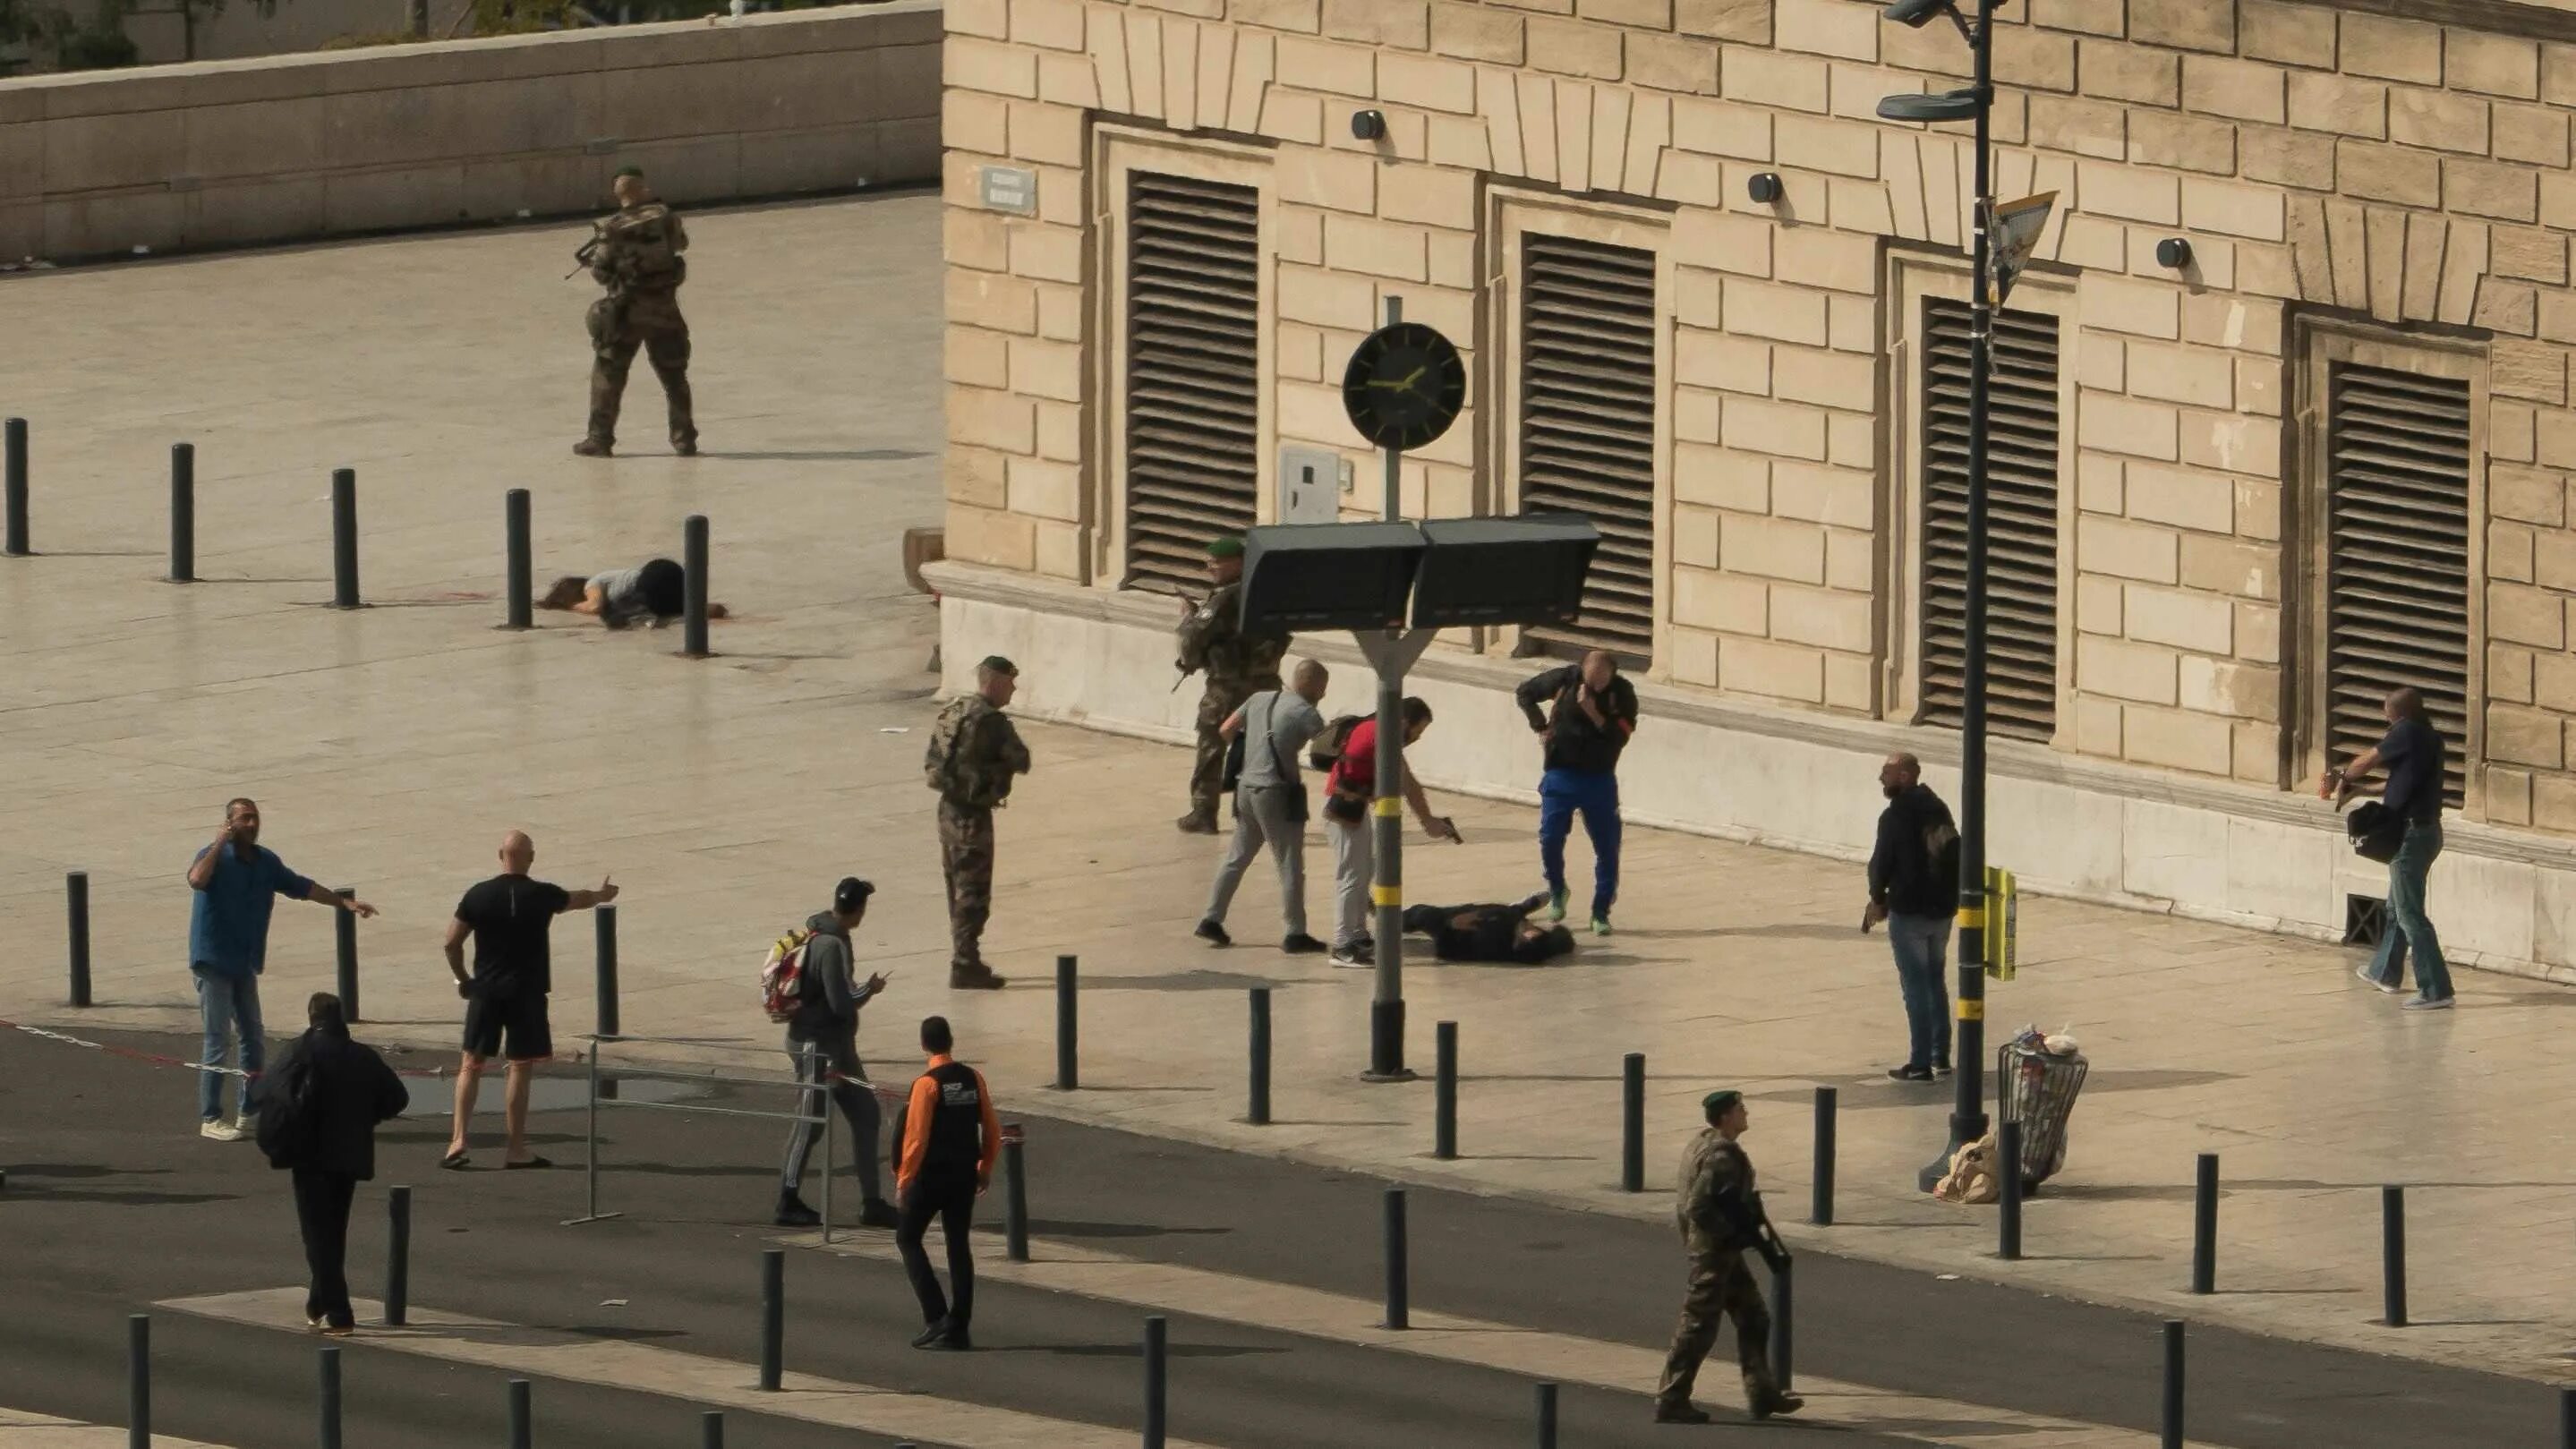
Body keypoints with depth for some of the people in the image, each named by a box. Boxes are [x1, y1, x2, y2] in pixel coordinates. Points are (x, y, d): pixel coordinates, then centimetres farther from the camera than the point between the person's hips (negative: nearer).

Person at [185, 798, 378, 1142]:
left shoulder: (266, 862, 9)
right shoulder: (215, 857, -11)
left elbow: (302, 888, 20)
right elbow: (197, 879, -34)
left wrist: (345, 903, 18)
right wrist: (219, 843, -28)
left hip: (245, 966, 7)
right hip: (213, 962, -7)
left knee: (254, 1041, 12)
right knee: (218, 1042, -8)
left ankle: (252, 1113, 22)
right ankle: (210, 1119, -4)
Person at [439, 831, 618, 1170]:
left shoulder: (479, 896, -4)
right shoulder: (543, 896, -5)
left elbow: (452, 942, -3)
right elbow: (579, 900, 16)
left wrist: (462, 978, 13)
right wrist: (602, 895, 39)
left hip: (486, 990, 2)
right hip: (527, 992, -2)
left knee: (472, 1064, 8)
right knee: (520, 1068, 3)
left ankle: (458, 1141, -2)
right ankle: (515, 1150, 4)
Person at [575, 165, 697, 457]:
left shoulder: (613, 229, -10)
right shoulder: (664, 217, -2)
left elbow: (601, 274, -8)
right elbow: (681, 242, 19)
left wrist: (593, 259, 14)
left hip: (627, 310, -3)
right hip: (664, 307, 3)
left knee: (608, 374, 7)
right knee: (673, 374, 14)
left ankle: (600, 438, 5)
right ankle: (684, 437, 14)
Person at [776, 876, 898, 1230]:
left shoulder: (819, 933, 7)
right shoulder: (831, 946, -23)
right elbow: (841, 1004, -25)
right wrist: (870, 989, -8)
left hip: (837, 1042, 10)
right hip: (818, 1045, -10)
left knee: (865, 1115, 11)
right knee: (810, 1123, 0)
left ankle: (871, 1203, 15)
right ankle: (789, 1202, 11)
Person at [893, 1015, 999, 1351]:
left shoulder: (926, 1084, -14)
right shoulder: (973, 1079, 2)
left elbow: (916, 1137, -16)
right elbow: (991, 1130, 8)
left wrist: (904, 1179, -8)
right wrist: (985, 1168, 20)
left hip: (931, 1175, -5)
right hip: (965, 1175, 5)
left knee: (908, 1238, 8)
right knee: (959, 1245, 11)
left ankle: (936, 1316, -6)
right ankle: (958, 1328, 9)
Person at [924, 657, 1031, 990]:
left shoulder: (952, 712, 10)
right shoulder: (990, 720, -18)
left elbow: (930, 763, 15)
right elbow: (1021, 762, -15)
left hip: (948, 809, 9)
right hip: (973, 814, -9)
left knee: (959, 890, 17)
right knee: (973, 894, -3)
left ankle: (964, 960, 26)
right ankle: (965, 968, -2)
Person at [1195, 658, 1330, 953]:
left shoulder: (1260, 699, 9)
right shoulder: (1304, 713, -10)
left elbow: (1226, 730, 14)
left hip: (1247, 788, 7)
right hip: (1277, 793, -7)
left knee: (1236, 858, 17)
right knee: (1290, 866, 0)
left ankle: (1212, 920, 18)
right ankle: (1294, 934, 2)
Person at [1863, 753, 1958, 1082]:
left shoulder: (1896, 816, -16)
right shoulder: (1937, 809, 7)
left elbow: (1882, 862, -13)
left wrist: (1878, 898, 6)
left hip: (1909, 911, -7)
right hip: (1942, 909, 7)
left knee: (1915, 986, -2)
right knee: (1936, 983, 18)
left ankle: (1920, 1064, -2)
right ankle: (1941, 1057, 22)